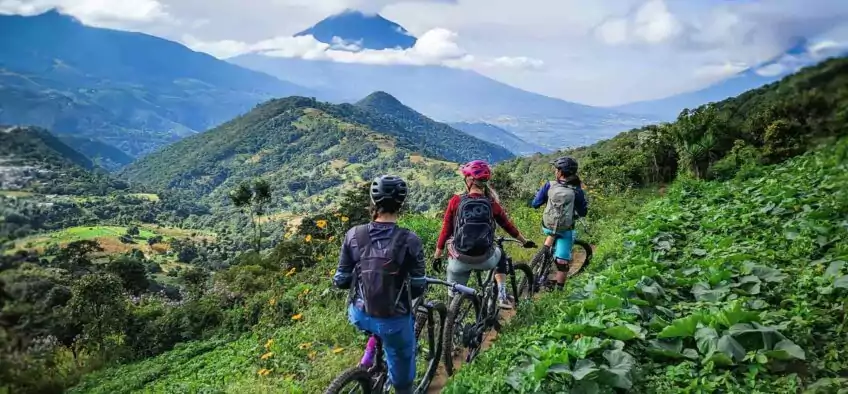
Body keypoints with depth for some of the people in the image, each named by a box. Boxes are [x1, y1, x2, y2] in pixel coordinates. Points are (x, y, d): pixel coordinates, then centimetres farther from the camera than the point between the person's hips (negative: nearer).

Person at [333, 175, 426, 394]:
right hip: (394, 319, -3)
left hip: (359, 315, 3)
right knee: (401, 367, 24)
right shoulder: (409, 240, -17)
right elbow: (418, 287, -13)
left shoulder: (354, 235, -10)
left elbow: (341, 281, -4)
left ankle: (370, 353, 32)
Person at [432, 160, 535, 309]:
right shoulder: (492, 204, -1)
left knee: (454, 296, 17)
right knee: (501, 255, 34)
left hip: (460, 260, -1)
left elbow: (445, 230, -2)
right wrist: (525, 242, 29)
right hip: (484, 260, 1)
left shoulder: (456, 201, -5)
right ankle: (502, 296, 22)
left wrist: (437, 256, 8)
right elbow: (508, 226, 12)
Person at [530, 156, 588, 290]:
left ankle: (546, 248, 24)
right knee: (562, 262, 6)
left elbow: (535, 204, -2)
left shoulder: (549, 185, -8)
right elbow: (583, 212, 3)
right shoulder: (577, 191, -8)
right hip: (566, 230, -2)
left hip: (547, 227, 2)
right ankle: (559, 290, 11)